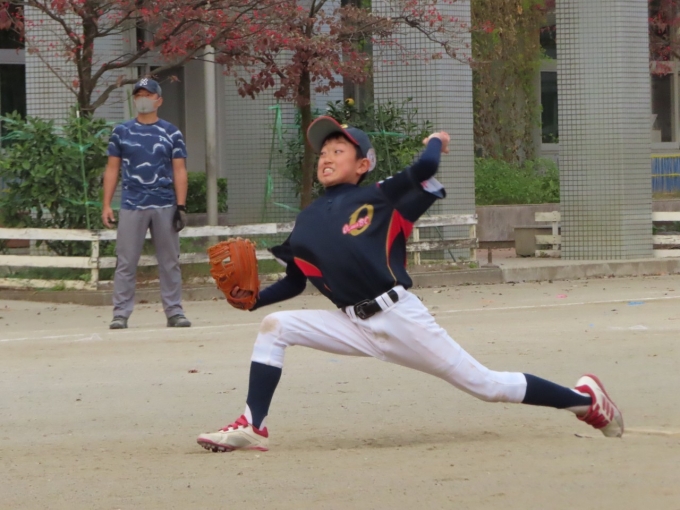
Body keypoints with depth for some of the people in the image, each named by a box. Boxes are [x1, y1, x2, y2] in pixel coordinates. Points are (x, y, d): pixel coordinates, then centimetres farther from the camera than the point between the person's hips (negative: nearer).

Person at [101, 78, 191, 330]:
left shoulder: (171, 133, 7)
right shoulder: (122, 131, 9)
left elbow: (179, 171, 4)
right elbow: (112, 169, 9)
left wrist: (181, 206, -6)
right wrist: (106, 205, 0)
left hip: (165, 206, 0)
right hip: (132, 205, 0)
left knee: (170, 263, 3)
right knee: (126, 263, -3)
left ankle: (174, 312, 9)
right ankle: (120, 314, -2)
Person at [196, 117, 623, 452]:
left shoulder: (381, 198, -1)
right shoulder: (308, 223, 14)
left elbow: (425, 168, -19)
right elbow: (294, 283, 18)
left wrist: (436, 141, 2)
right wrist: (252, 298, 1)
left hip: (400, 318, -5)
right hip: (354, 327, 5)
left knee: (485, 385, -3)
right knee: (274, 326, -9)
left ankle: (584, 398, 12)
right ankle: (253, 428, -10)